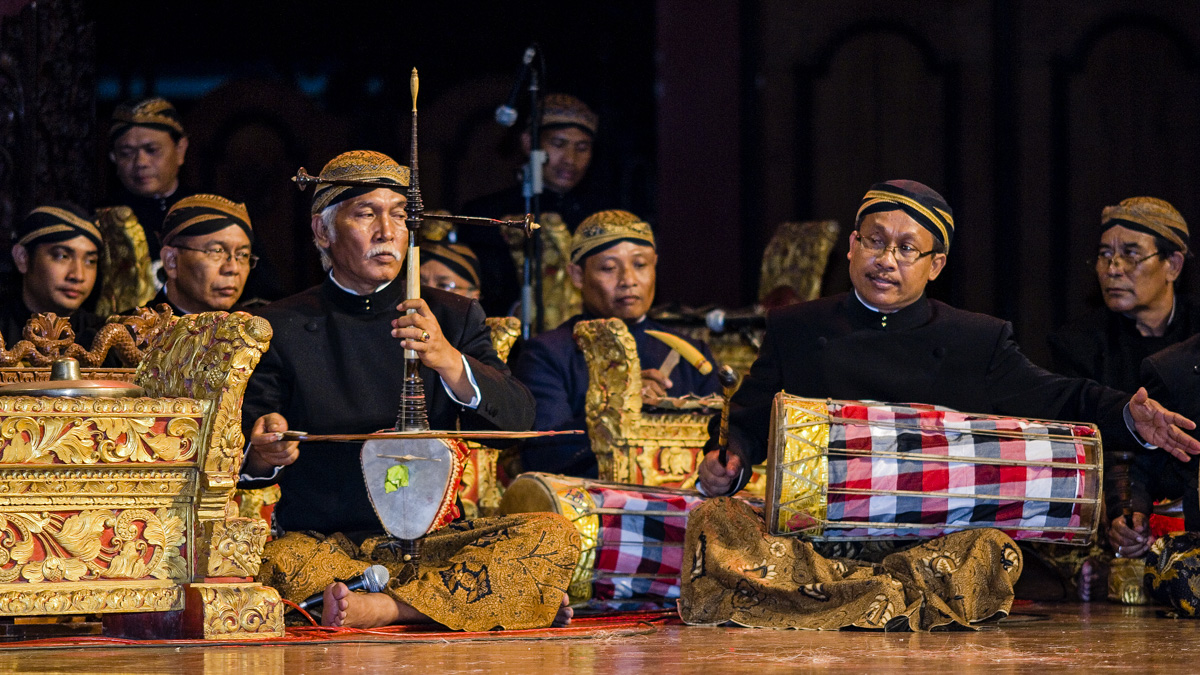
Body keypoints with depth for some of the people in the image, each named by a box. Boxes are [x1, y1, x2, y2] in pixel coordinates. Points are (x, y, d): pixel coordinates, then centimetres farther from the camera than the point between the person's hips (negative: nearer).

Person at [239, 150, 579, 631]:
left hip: (429, 542, 3)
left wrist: (448, 361, -22)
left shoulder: (454, 318, 12)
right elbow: (246, 459, -2)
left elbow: (517, 421, -3)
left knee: (555, 538, -24)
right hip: (323, 543, -2)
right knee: (281, 567, -37)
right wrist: (263, 454, -27)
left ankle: (386, 607, -31)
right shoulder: (282, 328, 6)